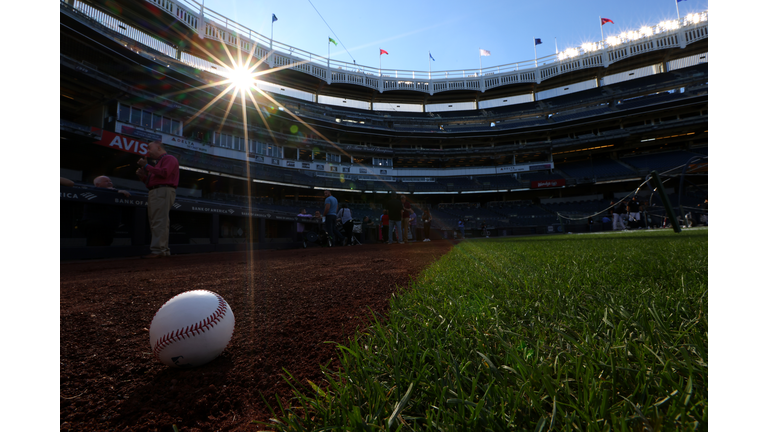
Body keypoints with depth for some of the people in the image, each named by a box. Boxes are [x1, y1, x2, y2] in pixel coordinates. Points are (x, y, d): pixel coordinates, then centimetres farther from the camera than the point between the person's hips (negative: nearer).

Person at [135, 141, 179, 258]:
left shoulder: (169, 159, 2)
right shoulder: (158, 162, 30)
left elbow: (164, 173, -18)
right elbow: (150, 183, 30)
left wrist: (146, 166, -8)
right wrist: (143, 176, 11)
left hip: (163, 191, -10)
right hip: (154, 192, 10)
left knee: (159, 222, -15)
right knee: (155, 223, 8)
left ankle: (158, 250, -17)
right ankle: (164, 250, 10)